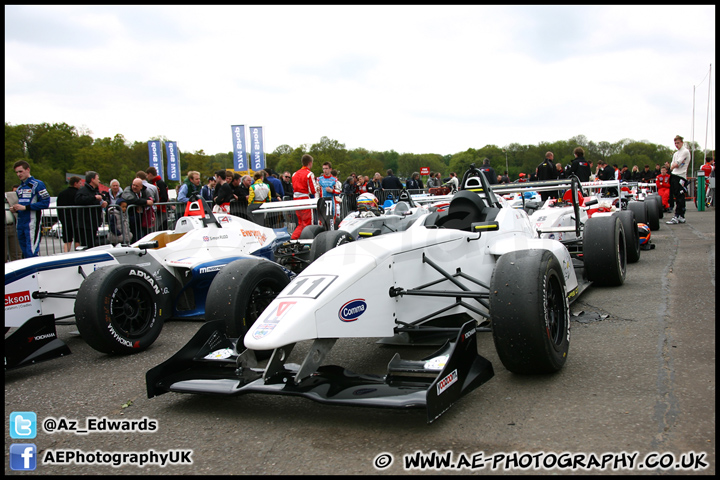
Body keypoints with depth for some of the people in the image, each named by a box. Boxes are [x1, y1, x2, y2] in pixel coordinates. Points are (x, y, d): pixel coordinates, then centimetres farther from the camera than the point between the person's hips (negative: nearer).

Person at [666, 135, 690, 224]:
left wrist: (673, 166, 8)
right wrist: (675, 165, -7)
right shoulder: (675, 154, 23)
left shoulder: (685, 152, -4)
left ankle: (677, 217, -14)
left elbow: (676, 164, -12)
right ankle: (681, 217, 14)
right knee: (677, 197, 9)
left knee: (679, 197, -10)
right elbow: (672, 166, 14)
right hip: (674, 176, 8)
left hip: (680, 176, -8)